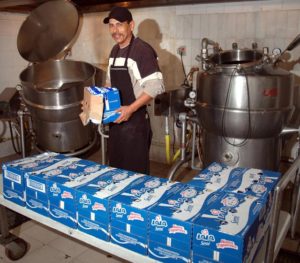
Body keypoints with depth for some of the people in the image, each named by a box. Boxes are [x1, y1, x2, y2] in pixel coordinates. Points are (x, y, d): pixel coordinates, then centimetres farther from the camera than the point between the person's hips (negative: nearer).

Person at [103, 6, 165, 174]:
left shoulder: (143, 50, -14)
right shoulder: (114, 51, 12)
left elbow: (156, 86, -20)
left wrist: (131, 108, -24)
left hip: (136, 120, -8)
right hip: (116, 118, 8)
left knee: (135, 171, 1)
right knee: (115, 167, 17)